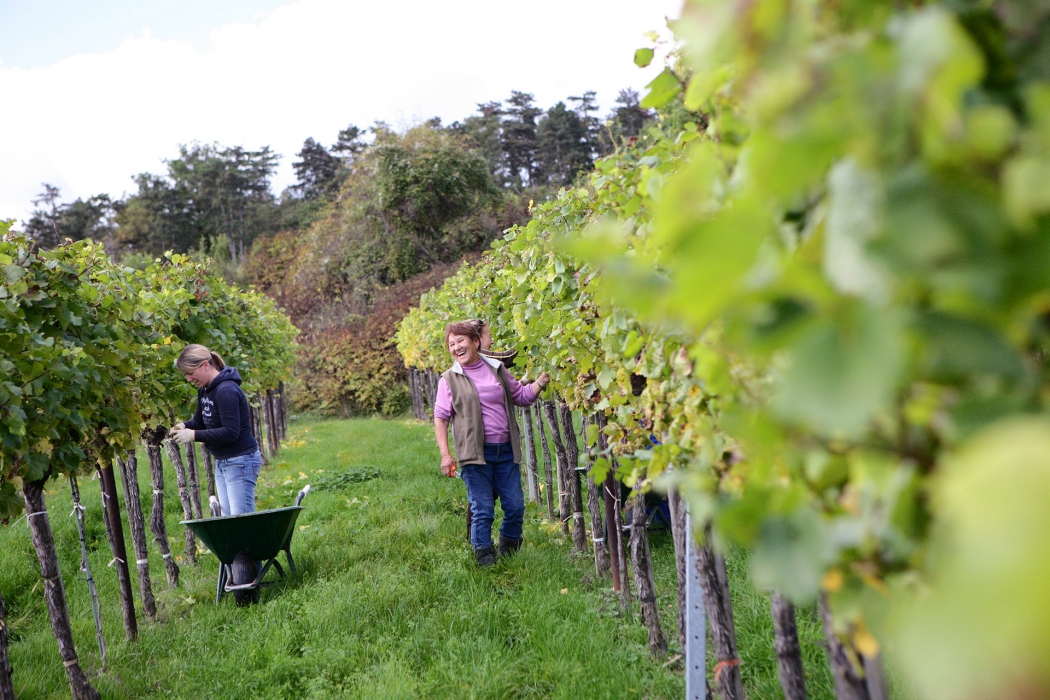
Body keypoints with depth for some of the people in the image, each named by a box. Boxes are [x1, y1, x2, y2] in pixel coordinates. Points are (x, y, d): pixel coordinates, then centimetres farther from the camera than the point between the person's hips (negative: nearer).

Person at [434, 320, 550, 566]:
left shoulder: (497, 369, 10)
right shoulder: (449, 379, 1)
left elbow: (521, 396, 21)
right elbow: (440, 418, 1)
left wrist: (540, 382, 3)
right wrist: (445, 454, -7)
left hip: (506, 450, 3)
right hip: (474, 453, -3)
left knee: (516, 507, 6)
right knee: (482, 509, -1)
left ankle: (508, 552, 26)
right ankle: (484, 555, 14)